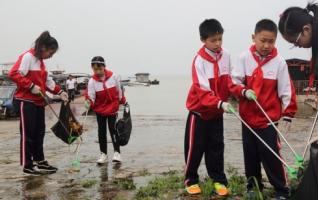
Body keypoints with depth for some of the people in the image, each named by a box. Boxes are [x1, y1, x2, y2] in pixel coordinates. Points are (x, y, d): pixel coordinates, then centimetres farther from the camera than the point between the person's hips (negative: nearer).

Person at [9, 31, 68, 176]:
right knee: (28, 134, -3)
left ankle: (40, 162, 23)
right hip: (26, 101, -9)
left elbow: (47, 81, 20)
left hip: (38, 102, 9)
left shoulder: (40, 61, 16)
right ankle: (27, 166, 6)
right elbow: (14, 74, -22)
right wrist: (31, 86, -23)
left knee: (39, 132, 13)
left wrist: (59, 92, 10)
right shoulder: (27, 57, -12)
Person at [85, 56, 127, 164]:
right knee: (101, 131, 8)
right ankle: (103, 153, 19)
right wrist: (89, 103, -38)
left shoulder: (113, 76, -11)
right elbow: (91, 96, -17)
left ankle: (117, 152, 7)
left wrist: (123, 102, 12)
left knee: (113, 130, -3)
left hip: (112, 108, -1)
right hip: (100, 110, 1)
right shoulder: (92, 81, -13)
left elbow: (119, 91, 2)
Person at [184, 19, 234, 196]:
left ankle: (219, 180, 21)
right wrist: (220, 103, -38)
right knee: (195, 147, 4)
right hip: (199, 110, -4)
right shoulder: (199, 60, -20)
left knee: (216, 146, 10)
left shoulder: (225, 55, -4)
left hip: (217, 111, 4)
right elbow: (203, 90, -26)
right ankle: (191, 180, 20)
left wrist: (224, 102, 5)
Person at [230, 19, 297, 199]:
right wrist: (244, 91, -19)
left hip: (269, 118, -2)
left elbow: (286, 90, -5)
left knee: (271, 155, -2)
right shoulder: (244, 58, -5)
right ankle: (253, 185, 32)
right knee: (251, 154, 13)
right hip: (247, 116, 3)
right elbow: (234, 82, -1)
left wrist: (288, 114, -4)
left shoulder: (279, 62, -8)